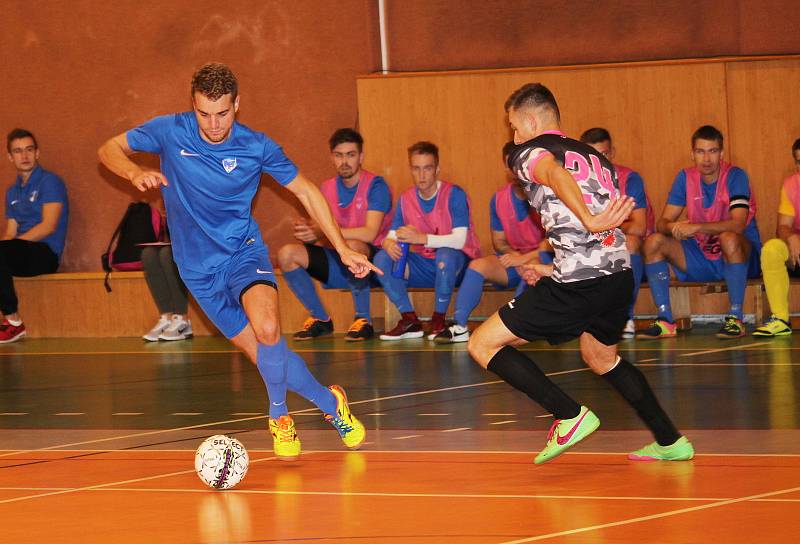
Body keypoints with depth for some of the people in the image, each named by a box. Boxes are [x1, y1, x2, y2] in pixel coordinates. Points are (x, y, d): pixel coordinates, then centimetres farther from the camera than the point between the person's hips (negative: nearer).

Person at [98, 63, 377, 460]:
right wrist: (135, 172, -22)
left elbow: (305, 191, 4)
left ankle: (279, 416, -7)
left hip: (243, 252, -1)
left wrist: (343, 249, 1)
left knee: (267, 330, -31)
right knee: (268, 357, -3)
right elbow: (109, 150, 1)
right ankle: (329, 402, 23)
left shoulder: (257, 147, -8)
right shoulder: (170, 132, -9)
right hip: (199, 270, 1)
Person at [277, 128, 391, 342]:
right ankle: (321, 320, -1)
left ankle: (364, 321, -23)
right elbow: (320, 228, 2)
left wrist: (322, 232, -30)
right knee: (287, 254, -14)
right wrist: (309, 230, -24)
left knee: (352, 246, -39)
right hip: (340, 266, 6)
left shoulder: (375, 186, -11)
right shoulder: (327, 188, 8)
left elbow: (369, 233, -24)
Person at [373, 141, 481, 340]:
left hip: (456, 264, -5)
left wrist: (422, 238, -37)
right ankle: (410, 321, -12)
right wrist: (389, 244, -26)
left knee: (445, 255, -38)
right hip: (423, 266, 5)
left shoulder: (454, 195, -13)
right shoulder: (406, 199, 3)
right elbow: (392, 235, 2)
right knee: (382, 259, -16)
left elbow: (460, 240, -24)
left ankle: (438, 321, -20)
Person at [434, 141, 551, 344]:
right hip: (516, 258, 5)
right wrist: (513, 254, -9)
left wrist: (526, 258, -21)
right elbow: (499, 241, 12)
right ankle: (459, 326, -25)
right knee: (478, 265, -18)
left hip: (544, 259, -5)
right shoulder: (499, 199, 5)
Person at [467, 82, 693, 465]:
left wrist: (589, 221, -37)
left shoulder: (528, 153, 2)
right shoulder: (596, 158, 23)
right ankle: (671, 441, 32)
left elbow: (555, 173, -24)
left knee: (482, 345, 2)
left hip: (578, 285, -8)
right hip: (619, 274, 8)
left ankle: (571, 416, -7)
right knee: (601, 358, 33)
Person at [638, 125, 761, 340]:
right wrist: (673, 227, -28)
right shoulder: (685, 178, 1)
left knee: (729, 238, -38)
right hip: (700, 259, 5)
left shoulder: (735, 176, -13)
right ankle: (665, 320, -15)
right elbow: (662, 223, -3)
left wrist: (695, 228, -36)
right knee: (653, 242, -13)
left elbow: (738, 224, -27)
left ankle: (735, 318, -27)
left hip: (740, 258, -5)